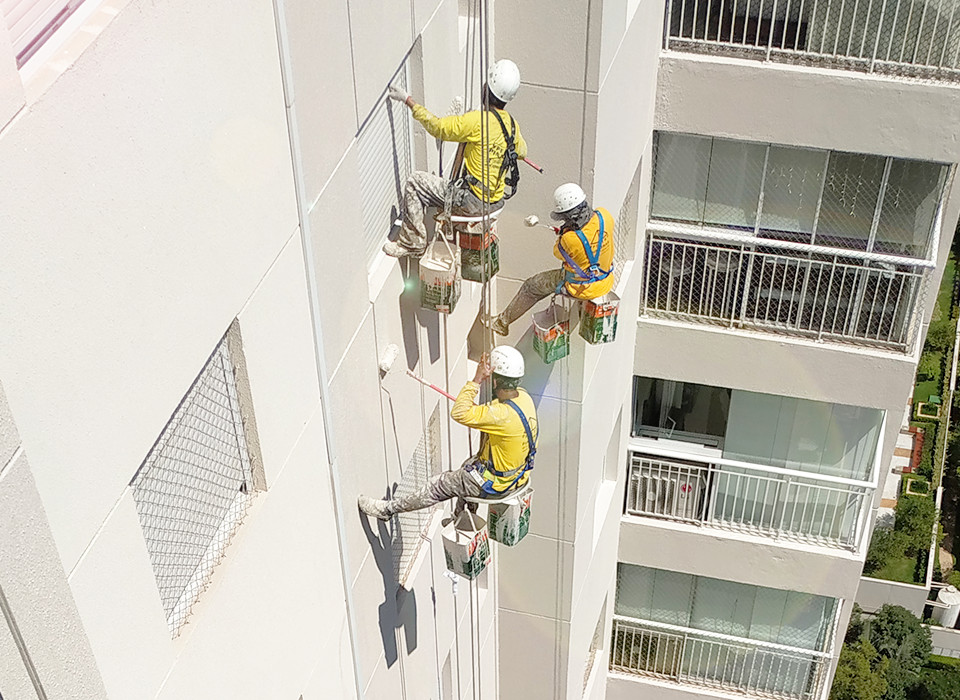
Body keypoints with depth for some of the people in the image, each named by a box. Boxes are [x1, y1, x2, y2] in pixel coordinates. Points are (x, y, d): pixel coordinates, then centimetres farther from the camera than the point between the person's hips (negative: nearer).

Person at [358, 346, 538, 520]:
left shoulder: (502, 414, -37)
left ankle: (389, 508, 21)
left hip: (496, 484, -8)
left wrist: (476, 380, -33)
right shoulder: (524, 397, -8)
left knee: (440, 485, 5)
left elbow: (459, 413, -35)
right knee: (467, 467, 33)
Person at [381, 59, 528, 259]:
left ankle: (412, 243, 6)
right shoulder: (512, 124, 2)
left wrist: (407, 100, -8)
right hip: (495, 201, 8)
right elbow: (522, 152, 22)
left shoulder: (478, 120, -22)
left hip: (473, 202, -8)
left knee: (414, 182, 0)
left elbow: (438, 127, -14)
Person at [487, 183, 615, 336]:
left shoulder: (570, 239, -33)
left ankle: (502, 322, 33)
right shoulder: (604, 216, -17)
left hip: (582, 288, -6)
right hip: (606, 282, 6)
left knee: (531, 286, 15)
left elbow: (558, 253, -9)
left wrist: (563, 232, -1)